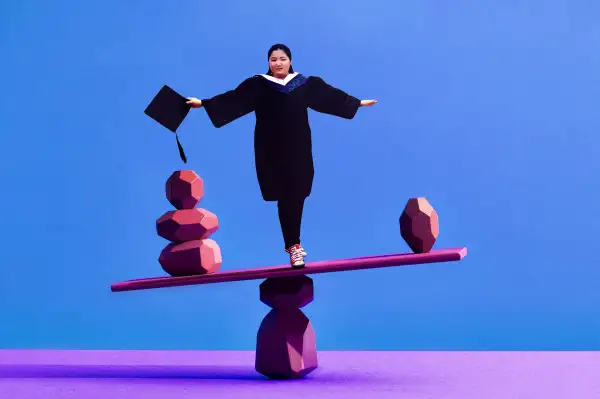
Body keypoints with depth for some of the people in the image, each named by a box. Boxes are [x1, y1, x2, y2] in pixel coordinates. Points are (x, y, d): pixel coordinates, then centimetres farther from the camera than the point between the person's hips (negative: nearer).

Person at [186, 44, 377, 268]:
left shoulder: (305, 84, 5)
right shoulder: (258, 85, -1)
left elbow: (331, 96, 12)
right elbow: (233, 99, -5)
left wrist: (358, 102, 15)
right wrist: (203, 103, -13)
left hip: (298, 149, 2)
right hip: (272, 151, -2)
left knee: (297, 195, 3)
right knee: (285, 197, -2)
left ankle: (293, 242, 18)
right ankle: (293, 246, 4)